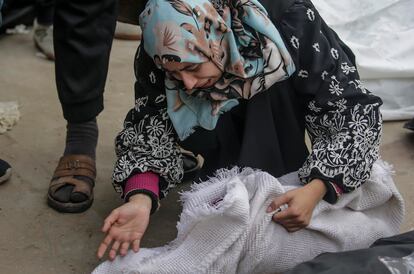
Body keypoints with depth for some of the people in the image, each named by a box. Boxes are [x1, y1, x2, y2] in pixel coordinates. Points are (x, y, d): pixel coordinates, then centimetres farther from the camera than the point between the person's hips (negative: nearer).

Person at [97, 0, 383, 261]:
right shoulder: (163, 50, -29)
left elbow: (356, 112, -33)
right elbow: (149, 125, -25)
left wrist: (315, 189, -46)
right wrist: (141, 199, -43)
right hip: (228, 115, 2)